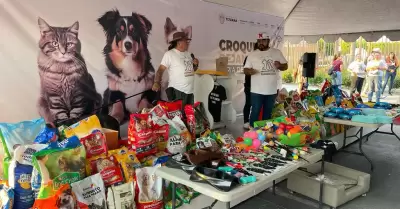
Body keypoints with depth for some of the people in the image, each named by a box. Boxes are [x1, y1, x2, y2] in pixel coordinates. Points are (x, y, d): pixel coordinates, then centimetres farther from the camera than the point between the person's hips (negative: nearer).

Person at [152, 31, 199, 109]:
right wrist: (157, 82, -25)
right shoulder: (169, 54, -9)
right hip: (177, 91, -8)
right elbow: (161, 69, -13)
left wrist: (195, 64, 3)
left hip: (189, 91, 8)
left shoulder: (187, 54, 15)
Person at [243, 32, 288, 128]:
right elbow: (245, 70, 1)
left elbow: (285, 66, 10)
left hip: (272, 90, 3)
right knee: (255, 112, -1)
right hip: (257, 91, -2)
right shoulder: (252, 55, 1)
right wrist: (249, 71, -23)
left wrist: (280, 66, -13)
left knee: (268, 113, 14)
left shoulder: (277, 52, 6)